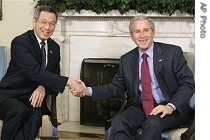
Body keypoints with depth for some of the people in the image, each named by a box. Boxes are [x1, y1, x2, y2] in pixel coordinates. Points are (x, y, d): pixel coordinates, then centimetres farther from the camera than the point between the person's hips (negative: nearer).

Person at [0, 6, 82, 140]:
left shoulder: (54, 47, 8)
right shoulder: (20, 42, -15)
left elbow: (55, 74, 8)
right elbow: (36, 72, -26)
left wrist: (43, 87, -17)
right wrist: (68, 81, -34)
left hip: (33, 97, 4)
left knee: (36, 114, -31)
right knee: (19, 110, -37)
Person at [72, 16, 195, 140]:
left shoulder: (173, 52, 1)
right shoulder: (126, 60, 13)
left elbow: (188, 83, -3)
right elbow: (116, 87, 16)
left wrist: (171, 106, -19)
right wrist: (88, 91, -1)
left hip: (172, 110, -3)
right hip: (139, 109, 4)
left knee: (153, 123, -37)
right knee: (117, 122, -27)